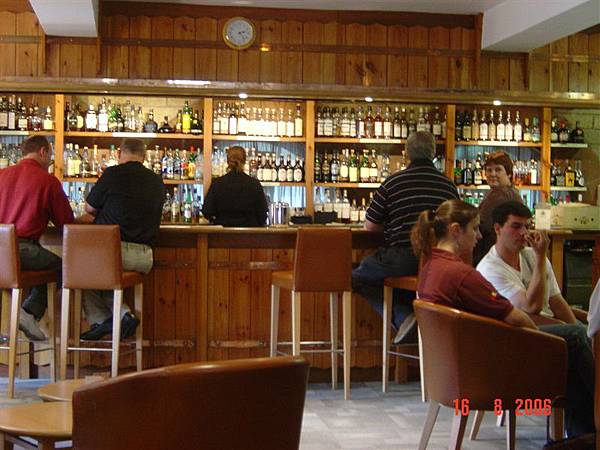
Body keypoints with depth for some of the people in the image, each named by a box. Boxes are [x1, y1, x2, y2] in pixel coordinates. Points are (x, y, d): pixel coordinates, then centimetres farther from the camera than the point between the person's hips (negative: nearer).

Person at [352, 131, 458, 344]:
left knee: (357, 277, 13)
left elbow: (370, 226, 4)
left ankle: (402, 317, -4)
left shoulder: (393, 182, -2)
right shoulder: (449, 185, 7)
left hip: (402, 257, -6)